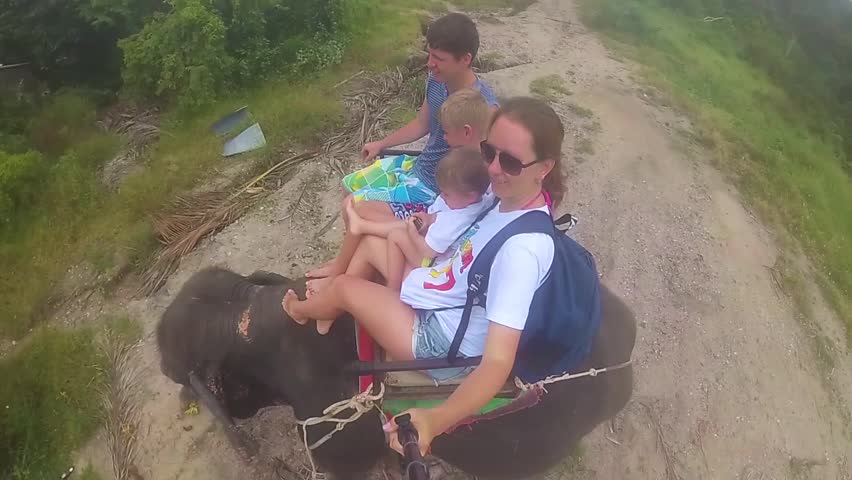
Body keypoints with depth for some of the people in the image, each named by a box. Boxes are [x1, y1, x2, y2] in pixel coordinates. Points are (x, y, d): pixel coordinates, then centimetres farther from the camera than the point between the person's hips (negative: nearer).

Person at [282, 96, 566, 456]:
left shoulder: (523, 249, -37)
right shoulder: (511, 194, -11)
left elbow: (498, 363, -42)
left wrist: (436, 419, -55)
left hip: (439, 344, -8)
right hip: (438, 297, 8)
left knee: (345, 287, 5)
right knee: (372, 241, 15)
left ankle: (301, 310, 42)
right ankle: (324, 317, 35)